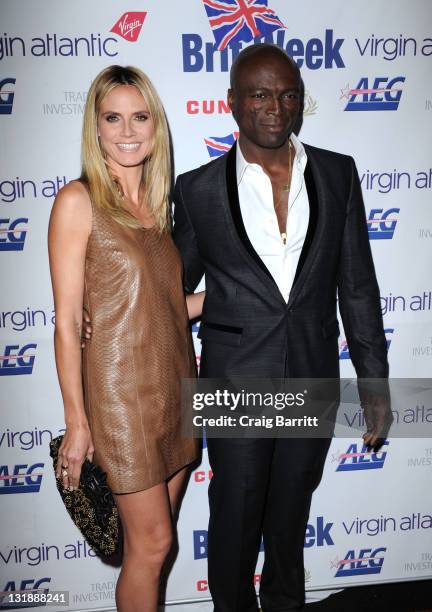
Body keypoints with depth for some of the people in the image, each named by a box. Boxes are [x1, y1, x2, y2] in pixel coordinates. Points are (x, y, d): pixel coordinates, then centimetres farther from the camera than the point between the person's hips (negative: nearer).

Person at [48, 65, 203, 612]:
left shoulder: (155, 203, 9)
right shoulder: (78, 201, -10)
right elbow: (67, 321, -12)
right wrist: (76, 422, -12)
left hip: (174, 383, 6)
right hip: (121, 388, -6)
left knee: (151, 539, 17)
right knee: (152, 544, 5)